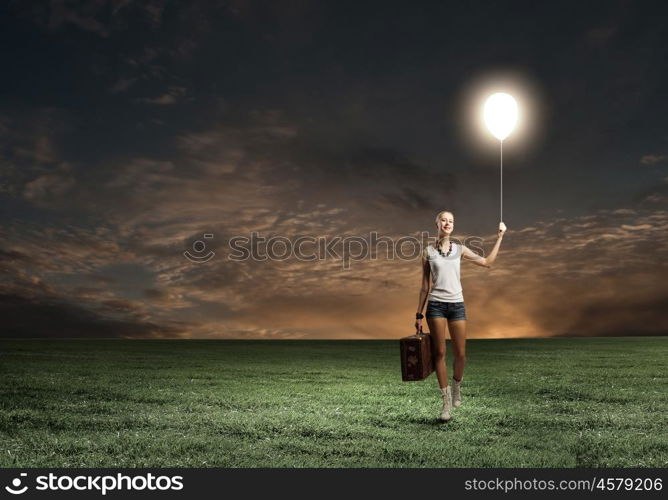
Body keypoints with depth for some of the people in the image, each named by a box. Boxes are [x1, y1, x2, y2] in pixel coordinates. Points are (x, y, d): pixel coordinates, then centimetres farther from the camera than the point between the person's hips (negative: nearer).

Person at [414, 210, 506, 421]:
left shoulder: (460, 249, 9)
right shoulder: (428, 252, 5)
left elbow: (487, 262, 12)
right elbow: (424, 286, 7)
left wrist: (500, 236, 12)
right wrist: (419, 314, 5)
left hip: (457, 305, 2)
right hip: (436, 305, -1)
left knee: (460, 354, 2)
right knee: (439, 353, -2)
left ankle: (456, 385, 32)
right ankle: (446, 400, 10)